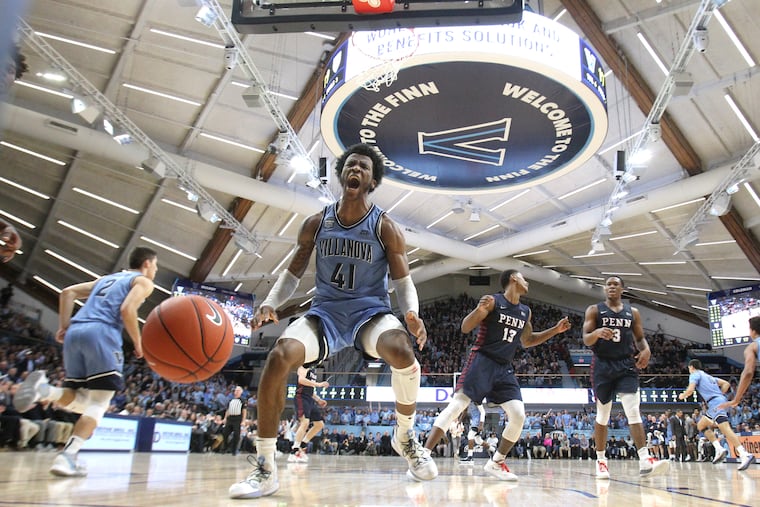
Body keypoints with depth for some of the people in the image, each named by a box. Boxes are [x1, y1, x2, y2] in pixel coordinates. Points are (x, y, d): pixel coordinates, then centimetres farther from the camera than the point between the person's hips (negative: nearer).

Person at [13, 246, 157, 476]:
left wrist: (64, 327, 17)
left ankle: (44, 389, -13)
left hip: (75, 333, 7)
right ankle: (68, 457, -15)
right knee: (99, 403, -2)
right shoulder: (143, 281, 10)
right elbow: (127, 310, -8)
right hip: (102, 334, -7)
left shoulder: (106, 279, 32)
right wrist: (138, 343, 1)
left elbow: (67, 292, 23)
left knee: (81, 402, 14)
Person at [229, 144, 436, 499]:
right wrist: (270, 304, -9)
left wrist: (411, 313, -24)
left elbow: (403, 281, -1)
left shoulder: (385, 228, -2)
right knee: (279, 356, -27)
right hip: (326, 310, 2)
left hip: (370, 310, -2)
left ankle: (405, 436, -5)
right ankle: (265, 469, -15)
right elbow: (293, 273, 11)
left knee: (401, 350, -35)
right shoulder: (316, 224, 5)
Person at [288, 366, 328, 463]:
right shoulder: (303, 368, -5)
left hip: (310, 400, 10)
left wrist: (318, 400, 21)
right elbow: (301, 379, -25)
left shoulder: (313, 370, 22)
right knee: (305, 422, -23)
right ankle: (294, 453, -20)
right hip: (301, 397, -10)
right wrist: (318, 384, -26)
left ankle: (302, 446, 15)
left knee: (320, 424, 9)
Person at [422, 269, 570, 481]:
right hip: (481, 361, -6)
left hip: (504, 368, 6)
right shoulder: (492, 301, -7)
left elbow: (527, 341, 29)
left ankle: (495, 463, 13)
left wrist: (555, 330, 21)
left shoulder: (525, 312, 14)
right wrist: (479, 310, -29)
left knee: (518, 415, -4)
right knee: (456, 405, -16)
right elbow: (465, 328, -10)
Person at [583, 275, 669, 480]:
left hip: (626, 365, 1)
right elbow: (586, 340, -4)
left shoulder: (633, 312, 11)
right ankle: (601, 461, 16)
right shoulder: (594, 310, 3)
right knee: (602, 415, 6)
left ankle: (645, 461, -18)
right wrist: (597, 333, -27)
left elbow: (640, 337, 14)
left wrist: (646, 350, -9)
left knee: (633, 411, -12)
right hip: (602, 365, -1)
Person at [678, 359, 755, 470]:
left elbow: (690, 390, -11)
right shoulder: (708, 376, 29)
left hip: (715, 402, -9)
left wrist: (682, 396, 8)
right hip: (719, 400, 9)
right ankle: (719, 449, 2)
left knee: (725, 428, -21)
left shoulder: (694, 375, 3)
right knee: (701, 425, 17)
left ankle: (745, 455, -33)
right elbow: (726, 384, 25)